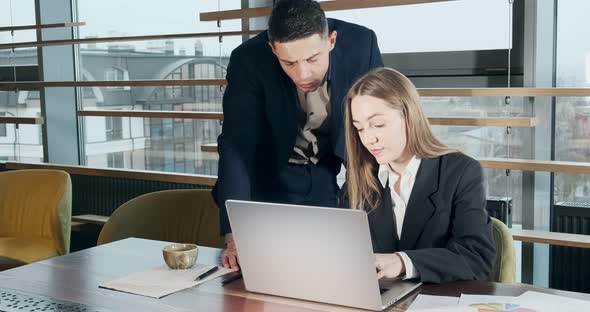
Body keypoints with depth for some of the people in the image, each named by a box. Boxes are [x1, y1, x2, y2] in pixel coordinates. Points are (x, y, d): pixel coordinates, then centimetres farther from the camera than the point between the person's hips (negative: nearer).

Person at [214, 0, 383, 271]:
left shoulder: (361, 44, -22)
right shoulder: (249, 60, -26)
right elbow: (235, 146, -28)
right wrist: (234, 236, -38)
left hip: (331, 174, 2)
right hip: (271, 176, -1)